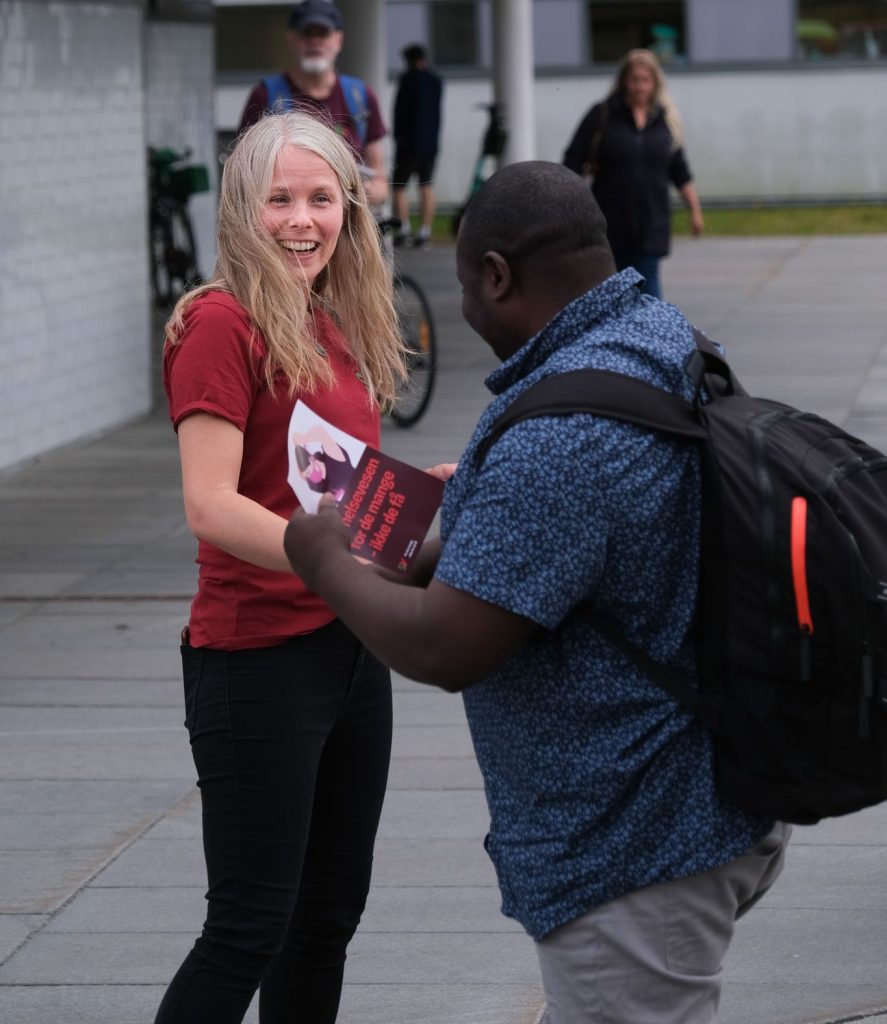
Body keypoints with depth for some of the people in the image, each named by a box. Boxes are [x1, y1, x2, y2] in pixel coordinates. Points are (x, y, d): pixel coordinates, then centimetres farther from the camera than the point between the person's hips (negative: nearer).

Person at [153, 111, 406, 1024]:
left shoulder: (334, 326, 11)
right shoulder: (222, 323, -14)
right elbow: (211, 505, -23)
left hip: (351, 647, 8)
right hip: (257, 661, -8)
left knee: (329, 913, 15)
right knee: (251, 927, -4)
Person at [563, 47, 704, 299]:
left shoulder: (666, 119, 6)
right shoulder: (602, 116, -3)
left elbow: (680, 171, 13)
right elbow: (573, 162, -3)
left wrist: (694, 209, 13)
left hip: (651, 223, 1)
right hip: (610, 222, -1)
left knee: (647, 282, -4)